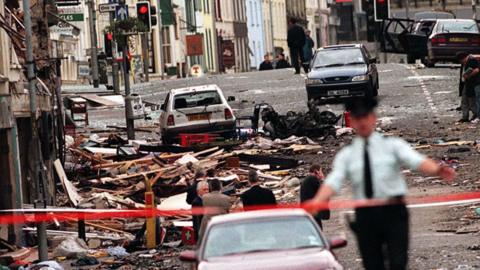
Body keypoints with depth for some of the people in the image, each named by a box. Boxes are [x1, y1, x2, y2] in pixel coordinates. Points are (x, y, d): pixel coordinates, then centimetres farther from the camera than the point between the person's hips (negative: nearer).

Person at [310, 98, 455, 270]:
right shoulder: (346, 155, 11)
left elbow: (416, 161, -10)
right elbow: (333, 182, -2)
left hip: (393, 212, -2)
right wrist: (315, 203, -22)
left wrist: (437, 170, -33)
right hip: (365, 215, 2)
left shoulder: (392, 146, 5)